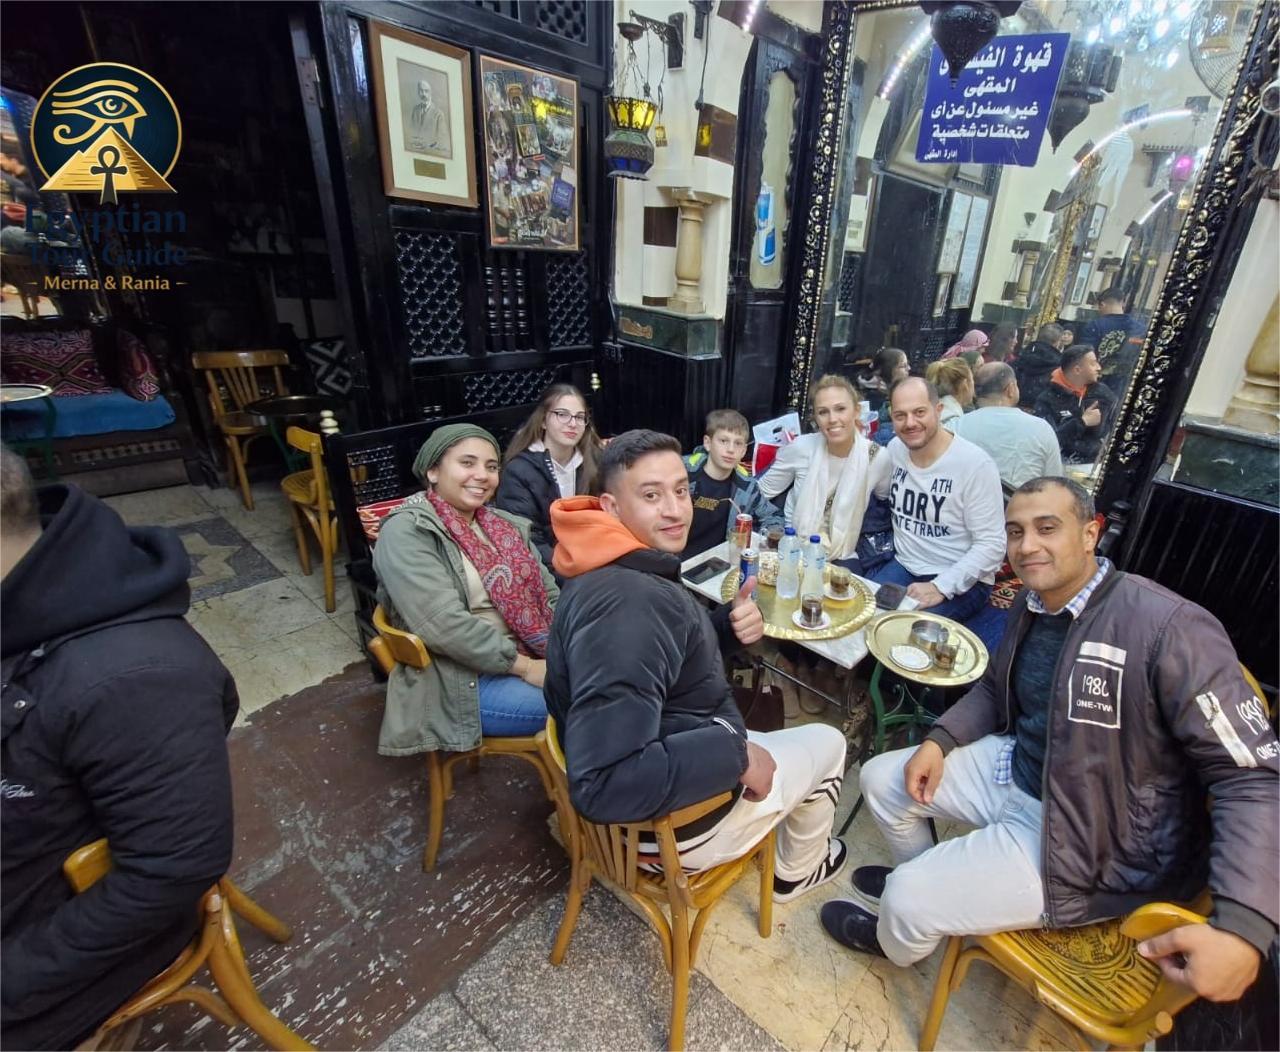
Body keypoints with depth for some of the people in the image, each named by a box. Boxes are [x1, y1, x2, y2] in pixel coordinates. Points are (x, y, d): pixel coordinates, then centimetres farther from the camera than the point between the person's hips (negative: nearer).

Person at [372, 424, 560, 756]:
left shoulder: (504, 525, 11)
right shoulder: (406, 532, -10)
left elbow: (549, 594, 10)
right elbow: (443, 624, -21)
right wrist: (525, 665, -20)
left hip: (533, 658, 7)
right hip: (460, 679, -7)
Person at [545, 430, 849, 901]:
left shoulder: (620, 572, -3)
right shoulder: (627, 603, -35)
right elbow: (604, 785, -38)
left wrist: (726, 628, -8)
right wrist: (733, 754, -28)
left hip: (668, 761, 9)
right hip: (672, 824, -8)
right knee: (827, 743, 13)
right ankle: (798, 871, 39)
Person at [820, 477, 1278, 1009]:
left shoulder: (1170, 627, -26)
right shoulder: (1030, 606, -1)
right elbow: (994, 689, 14)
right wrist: (940, 739, -2)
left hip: (1093, 841, -7)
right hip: (1015, 769, 8)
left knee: (905, 903, -10)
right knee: (881, 779, 10)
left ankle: (896, 941, 30)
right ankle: (930, 879, 39)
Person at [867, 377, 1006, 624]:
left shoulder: (976, 464, -16)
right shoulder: (896, 449, 1)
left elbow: (992, 545, -16)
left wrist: (940, 587, -24)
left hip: (961, 582, -5)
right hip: (904, 566, 5)